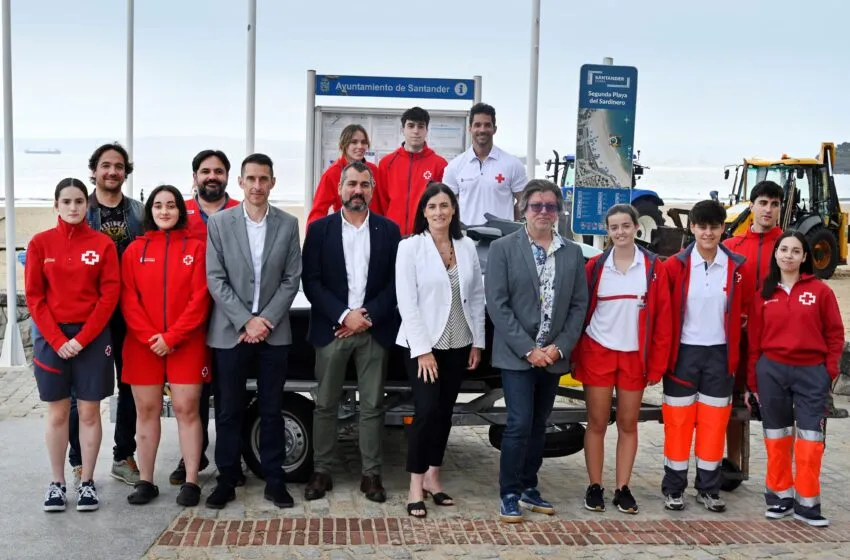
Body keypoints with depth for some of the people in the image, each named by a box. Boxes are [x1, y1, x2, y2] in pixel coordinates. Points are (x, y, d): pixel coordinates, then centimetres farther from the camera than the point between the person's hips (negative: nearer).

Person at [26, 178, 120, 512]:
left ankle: (87, 482, 15)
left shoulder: (103, 244, -1)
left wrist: (82, 338, -12)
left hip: (92, 337, -1)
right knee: (57, 413, 7)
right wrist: (57, 339, -10)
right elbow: (34, 296, -1)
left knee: (89, 412, 5)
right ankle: (57, 483, 17)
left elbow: (110, 295, -5)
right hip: (51, 337, 1)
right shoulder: (40, 243, 1)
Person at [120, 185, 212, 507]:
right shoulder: (135, 250, 7)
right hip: (143, 344, 2)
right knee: (146, 411, 6)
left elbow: (200, 299, -5)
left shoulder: (196, 248, 2)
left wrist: (171, 337, -12)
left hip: (186, 344, -2)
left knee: (187, 410, -1)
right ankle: (145, 481, 15)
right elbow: (128, 299, 2)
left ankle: (191, 481, 5)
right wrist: (150, 337, -10)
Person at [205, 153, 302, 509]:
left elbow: (292, 279, 1)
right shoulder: (219, 222, 0)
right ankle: (227, 480, 18)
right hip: (230, 331, -1)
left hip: (274, 331, 1)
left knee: (272, 410, 8)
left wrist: (266, 320, -9)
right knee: (228, 410, 6)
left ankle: (274, 480, 17)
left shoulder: (288, 224, 3)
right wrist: (245, 321, -12)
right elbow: (215, 279, -4)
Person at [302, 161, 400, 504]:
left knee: (372, 405, 4)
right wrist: (344, 316, -13)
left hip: (374, 330, 1)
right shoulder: (320, 229, 3)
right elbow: (310, 282, -3)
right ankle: (321, 472, 15)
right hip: (331, 329, 0)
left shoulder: (389, 230, 6)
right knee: (325, 405, 5)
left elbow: (395, 282, 2)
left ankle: (371, 474, 12)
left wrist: (368, 316, -10)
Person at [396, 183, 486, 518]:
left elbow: (477, 296, 8)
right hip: (423, 343, -4)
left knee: (445, 411, 10)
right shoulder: (410, 247, -7)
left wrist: (478, 341, 5)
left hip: (458, 344, 4)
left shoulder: (467, 247, 4)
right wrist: (423, 349, -15)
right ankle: (416, 484, 4)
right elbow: (407, 302, -11)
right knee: (426, 410, -8)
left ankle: (432, 476, 23)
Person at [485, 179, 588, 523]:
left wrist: (560, 347, -6)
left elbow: (579, 304, 6)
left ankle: (529, 488, 24)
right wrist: (528, 349, -13)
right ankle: (509, 494, 5)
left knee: (538, 425, 12)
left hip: (553, 356, 4)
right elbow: (497, 304, -9)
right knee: (520, 424, -7)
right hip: (516, 354, -4)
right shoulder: (503, 248, -4)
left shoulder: (573, 253, 7)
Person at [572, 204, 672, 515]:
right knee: (597, 423, 5)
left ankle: (623, 489, 18)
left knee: (628, 424, 9)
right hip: (597, 353, 0)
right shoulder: (595, 266, 0)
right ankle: (595, 487, 15)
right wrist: (575, 356, -1)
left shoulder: (653, 267, -1)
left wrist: (657, 363, -5)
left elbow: (663, 317, -1)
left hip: (635, 357, 0)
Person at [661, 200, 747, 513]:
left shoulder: (736, 267, 2)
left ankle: (709, 489, 20)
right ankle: (673, 489, 14)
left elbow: (739, 315, 9)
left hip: (719, 354, 2)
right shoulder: (675, 265, -5)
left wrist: (735, 356, 6)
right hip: (683, 353, -2)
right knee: (678, 420, 3)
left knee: (714, 422, 8)